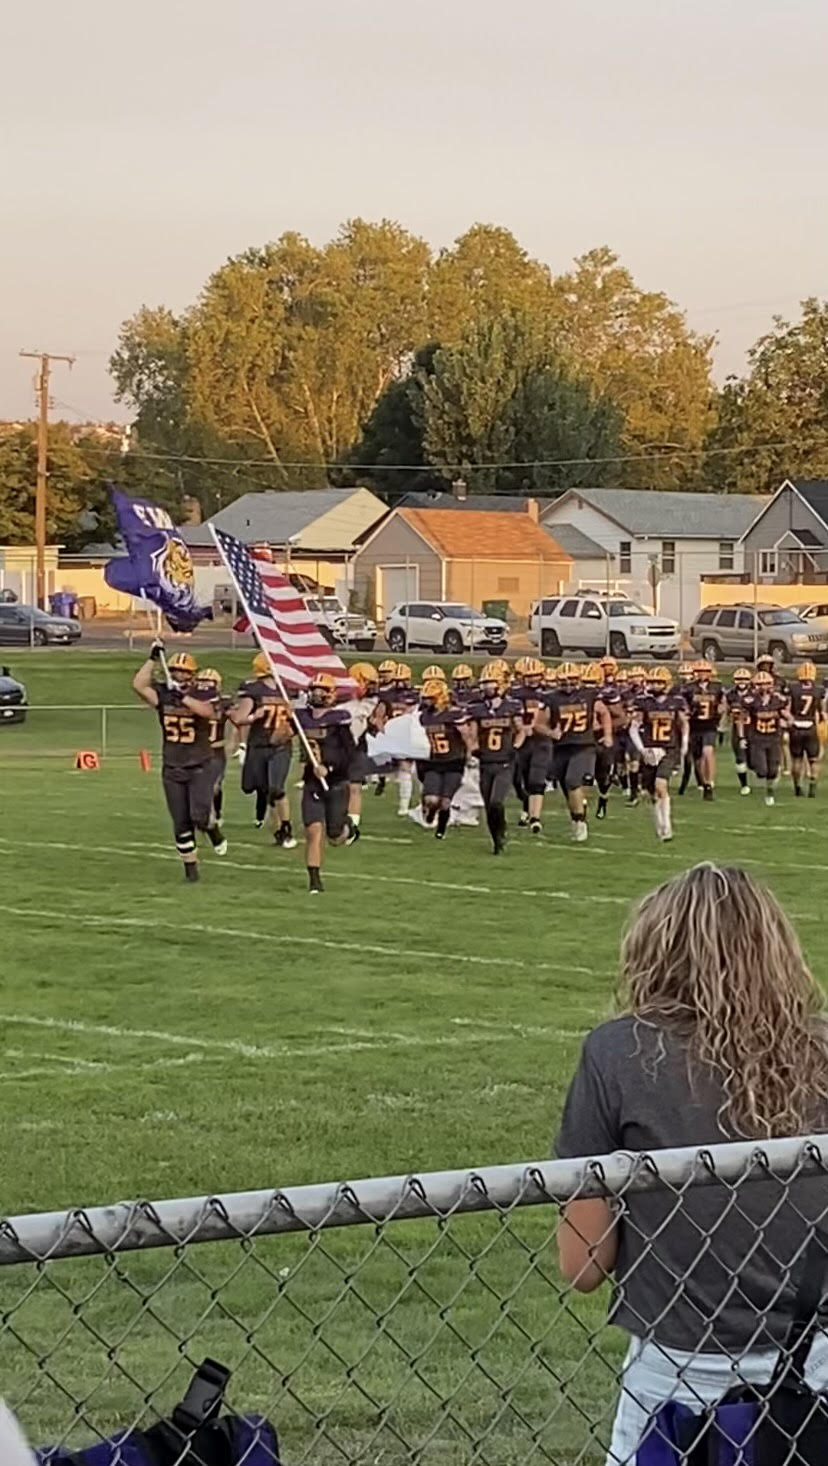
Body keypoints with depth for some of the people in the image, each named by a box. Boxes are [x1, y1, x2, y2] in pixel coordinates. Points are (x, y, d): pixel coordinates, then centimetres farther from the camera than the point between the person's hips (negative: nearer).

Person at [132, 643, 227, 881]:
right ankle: (190, 864, 19)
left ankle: (214, 830, 18)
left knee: (199, 815, -17)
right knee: (180, 823, 6)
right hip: (172, 769, 3)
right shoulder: (163, 695, -1)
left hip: (200, 767, -3)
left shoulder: (202, 697, -6)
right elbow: (138, 685, -16)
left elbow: (208, 712, -29)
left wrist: (184, 697, -33)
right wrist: (153, 659, -17)